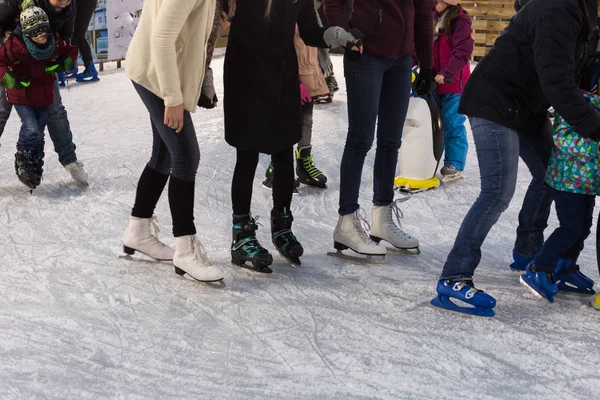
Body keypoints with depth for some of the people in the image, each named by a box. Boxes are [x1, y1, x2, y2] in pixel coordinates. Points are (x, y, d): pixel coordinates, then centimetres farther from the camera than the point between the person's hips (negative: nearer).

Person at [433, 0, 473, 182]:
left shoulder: (459, 19, -12)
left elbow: (463, 51, -19)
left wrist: (446, 73, -28)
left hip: (453, 82, -6)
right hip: (431, 81, 6)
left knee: (452, 123, -2)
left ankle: (454, 164, 7)